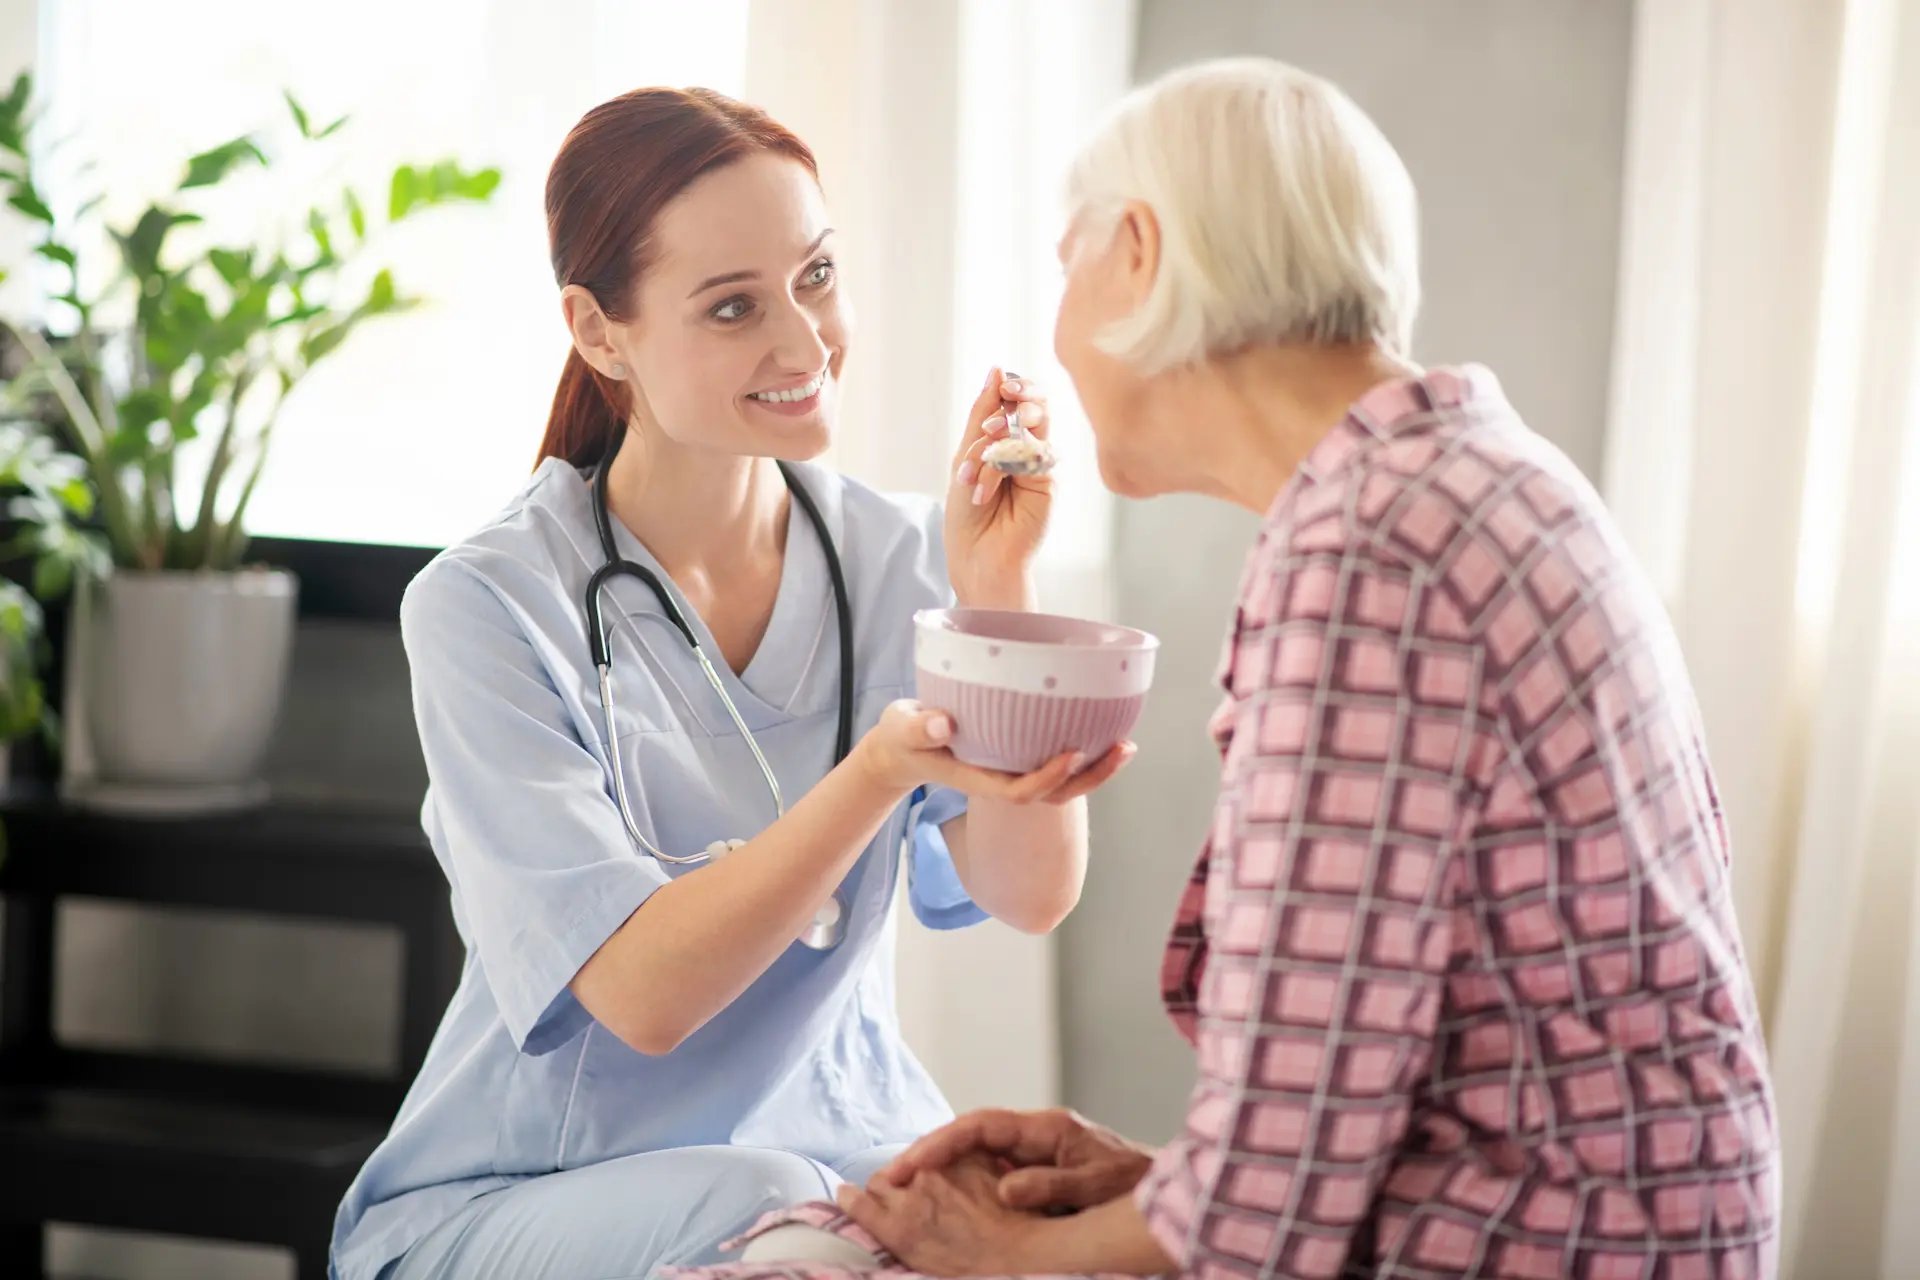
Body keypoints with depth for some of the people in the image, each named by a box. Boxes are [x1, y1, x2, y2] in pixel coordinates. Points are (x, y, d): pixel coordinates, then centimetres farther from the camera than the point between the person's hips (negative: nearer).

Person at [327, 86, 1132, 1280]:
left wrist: (995, 591, -25)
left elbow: (1032, 897, -12)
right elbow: (641, 993, -20)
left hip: (847, 1149, 4)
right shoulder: (489, 605, -12)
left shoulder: (901, 562, -1)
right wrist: (878, 772, -34)